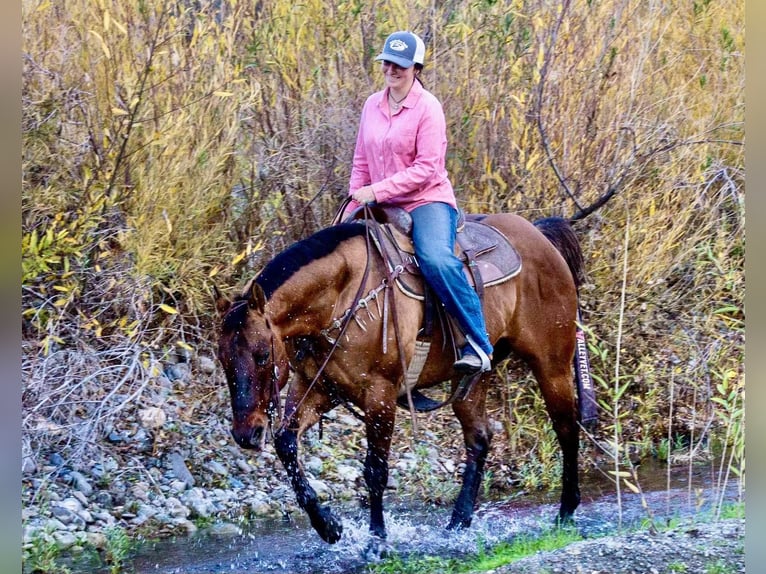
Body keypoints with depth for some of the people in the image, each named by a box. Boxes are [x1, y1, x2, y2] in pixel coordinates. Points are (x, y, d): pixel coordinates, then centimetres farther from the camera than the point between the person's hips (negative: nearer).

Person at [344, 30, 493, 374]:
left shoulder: (427, 107, -9)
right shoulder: (372, 106, 9)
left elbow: (426, 169, -16)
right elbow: (361, 163, 16)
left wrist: (378, 191, -21)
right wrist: (353, 209, 6)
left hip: (427, 201, -7)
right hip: (382, 207, 7)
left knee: (436, 260, -33)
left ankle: (477, 343, -26)